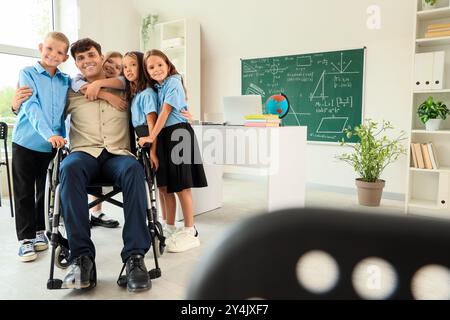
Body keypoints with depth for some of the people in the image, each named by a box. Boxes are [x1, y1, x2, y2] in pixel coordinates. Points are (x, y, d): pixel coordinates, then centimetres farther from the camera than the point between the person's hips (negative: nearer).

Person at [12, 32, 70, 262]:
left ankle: (39, 231, 27)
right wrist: (49, 134, -29)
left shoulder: (66, 81, 7)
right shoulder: (27, 73, -4)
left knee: (46, 191, 12)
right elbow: (32, 107, -16)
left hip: (53, 145, 3)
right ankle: (25, 238, 13)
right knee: (24, 193, 4)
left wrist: (61, 136, -5)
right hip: (26, 142, -3)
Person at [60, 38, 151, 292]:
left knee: (134, 170, -36)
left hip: (118, 154, 0)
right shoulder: (71, 92, 21)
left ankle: (135, 256, -37)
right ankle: (83, 256, -35)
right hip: (84, 152, 1)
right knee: (70, 169, -37)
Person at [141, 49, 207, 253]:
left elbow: (165, 112, -14)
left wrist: (151, 137, -17)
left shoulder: (173, 82, -6)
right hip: (162, 136, 8)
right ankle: (169, 229, 22)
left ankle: (190, 233, 4)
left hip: (177, 134, -7)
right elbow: (156, 114, 15)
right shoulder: (155, 87, 17)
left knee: (181, 186, -4)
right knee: (163, 186, 9)